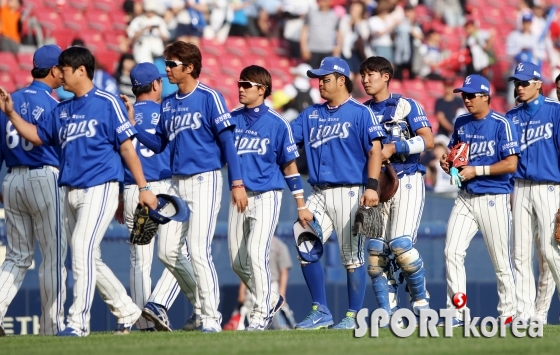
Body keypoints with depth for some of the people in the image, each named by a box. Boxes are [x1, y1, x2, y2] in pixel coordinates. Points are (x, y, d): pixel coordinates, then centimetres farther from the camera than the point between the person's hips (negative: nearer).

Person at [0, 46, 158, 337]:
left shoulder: (107, 103, -5)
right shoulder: (62, 111, 14)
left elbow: (127, 147, -6)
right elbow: (37, 135, 20)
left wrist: (143, 188, -8)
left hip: (100, 189, -8)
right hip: (71, 192, 8)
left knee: (82, 248, -19)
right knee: (90, 259, 11)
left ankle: (78, 321, -19)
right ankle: (127, 311, 25)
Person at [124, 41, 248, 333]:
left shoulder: (209, 98, -7)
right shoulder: (168, 104, 13)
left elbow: (227, 141, -9)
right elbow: (158, 144, 15)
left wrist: (237, 183, -13)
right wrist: (132, 125, 1)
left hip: (205, 180, -7)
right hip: (177, 183, 7)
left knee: (198, 251, -10)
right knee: (168, 250, 1)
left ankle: (211, 318, -5)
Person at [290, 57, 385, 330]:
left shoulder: (360, 113, -2)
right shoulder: (311, 114, 16)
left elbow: (375, 150, -9)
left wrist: (372, 186, -20)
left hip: (349, 192, -6)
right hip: (319, 194, 6)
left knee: (352, 257, -3)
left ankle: (353, 316, 5)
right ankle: (320, 312, 6)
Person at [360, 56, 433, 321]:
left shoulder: (406, 106, 0)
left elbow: (427, 140, -10)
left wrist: (394, 147, -18)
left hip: (406, 182, -5)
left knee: (400, 243, -19)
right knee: (375, 250, -2)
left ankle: (420, 300, -1)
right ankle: (387, 312, 3)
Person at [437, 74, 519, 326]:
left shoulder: (501, 124, -9)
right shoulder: (461, 123, 11)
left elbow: (511, 164, -14)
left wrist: (477, 170, -18)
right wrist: (447, 162, 0)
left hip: (494, 199, -6)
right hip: (465, 197, 6)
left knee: (500, 259, -1)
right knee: (452, 252, -6)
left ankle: (508, 313, 10)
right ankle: (457, 313, -2)